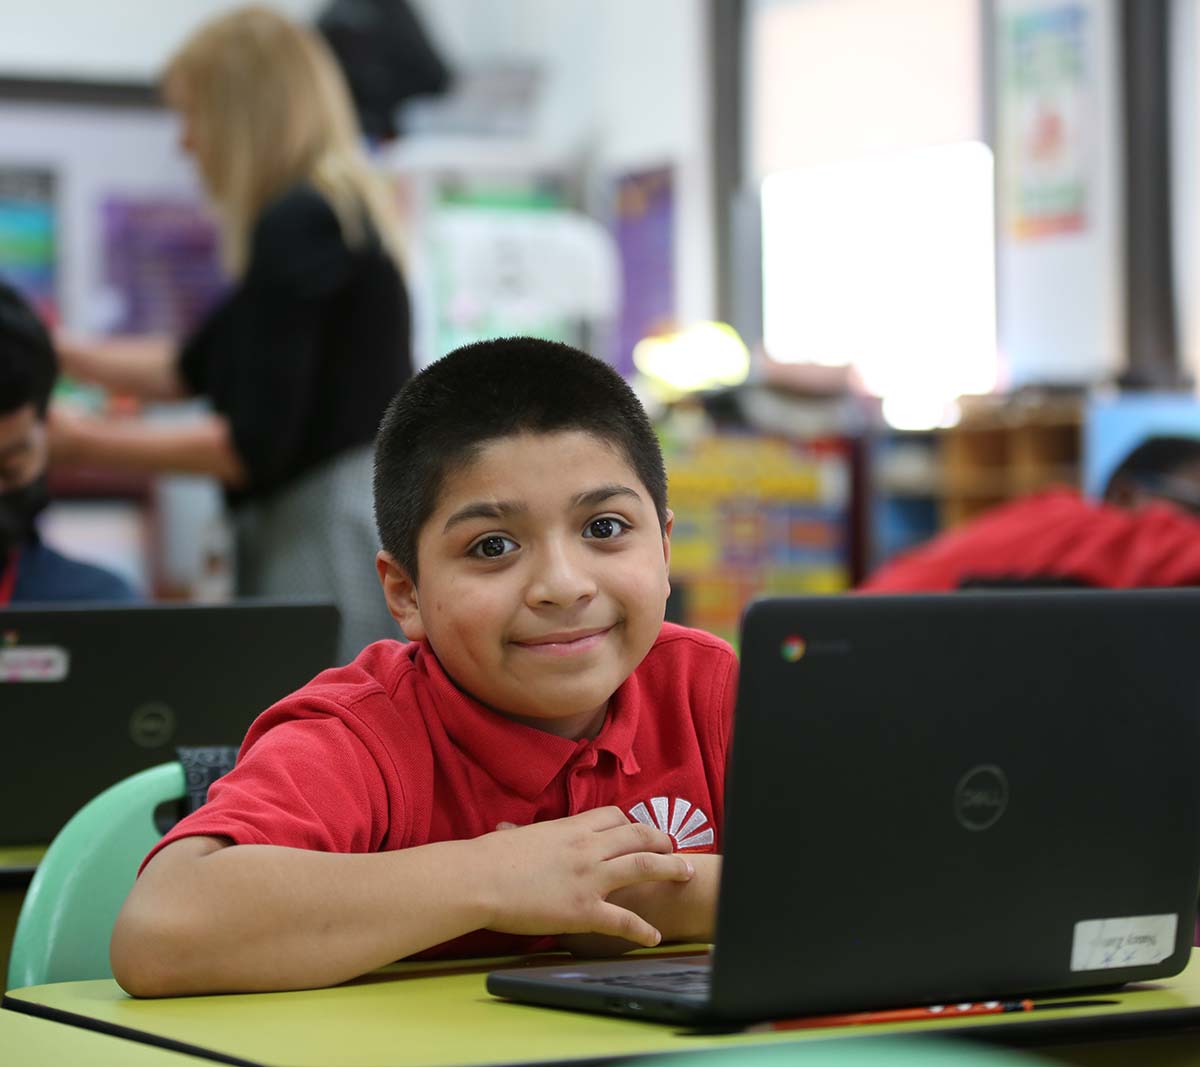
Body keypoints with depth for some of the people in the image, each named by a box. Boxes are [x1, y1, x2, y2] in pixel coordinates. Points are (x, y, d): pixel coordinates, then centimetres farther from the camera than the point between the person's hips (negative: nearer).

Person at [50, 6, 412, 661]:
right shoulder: (342, 209, 17)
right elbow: (191, 367, 29)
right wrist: (57, 353, 31)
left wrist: (82, 442, -10)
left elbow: (253, 445, -18)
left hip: (335, 535, -10)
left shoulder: (297, 225, -14)